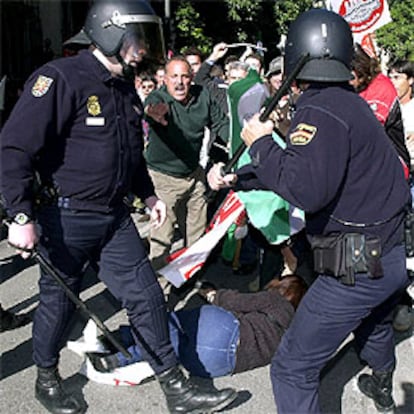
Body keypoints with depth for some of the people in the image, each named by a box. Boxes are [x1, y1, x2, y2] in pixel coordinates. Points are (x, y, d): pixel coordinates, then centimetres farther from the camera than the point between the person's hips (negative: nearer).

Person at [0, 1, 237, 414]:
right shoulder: (61, 79, -18)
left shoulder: (125, 88, 10)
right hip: (66, 217, -7)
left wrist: (147, 194, 22)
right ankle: (46, 380, 38)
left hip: (114, 217, 7)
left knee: (147, 297, 7)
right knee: (58, 301, 12)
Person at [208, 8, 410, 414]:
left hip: (355, 270, -10)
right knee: (374, 323, 38)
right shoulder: (352, 103, 10)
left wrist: (261, 144, -15)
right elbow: (299, 168, 18)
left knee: (293, 370, -3)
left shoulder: (319, 111, -20)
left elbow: (307, 190, -30)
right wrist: (235, 178, 18)